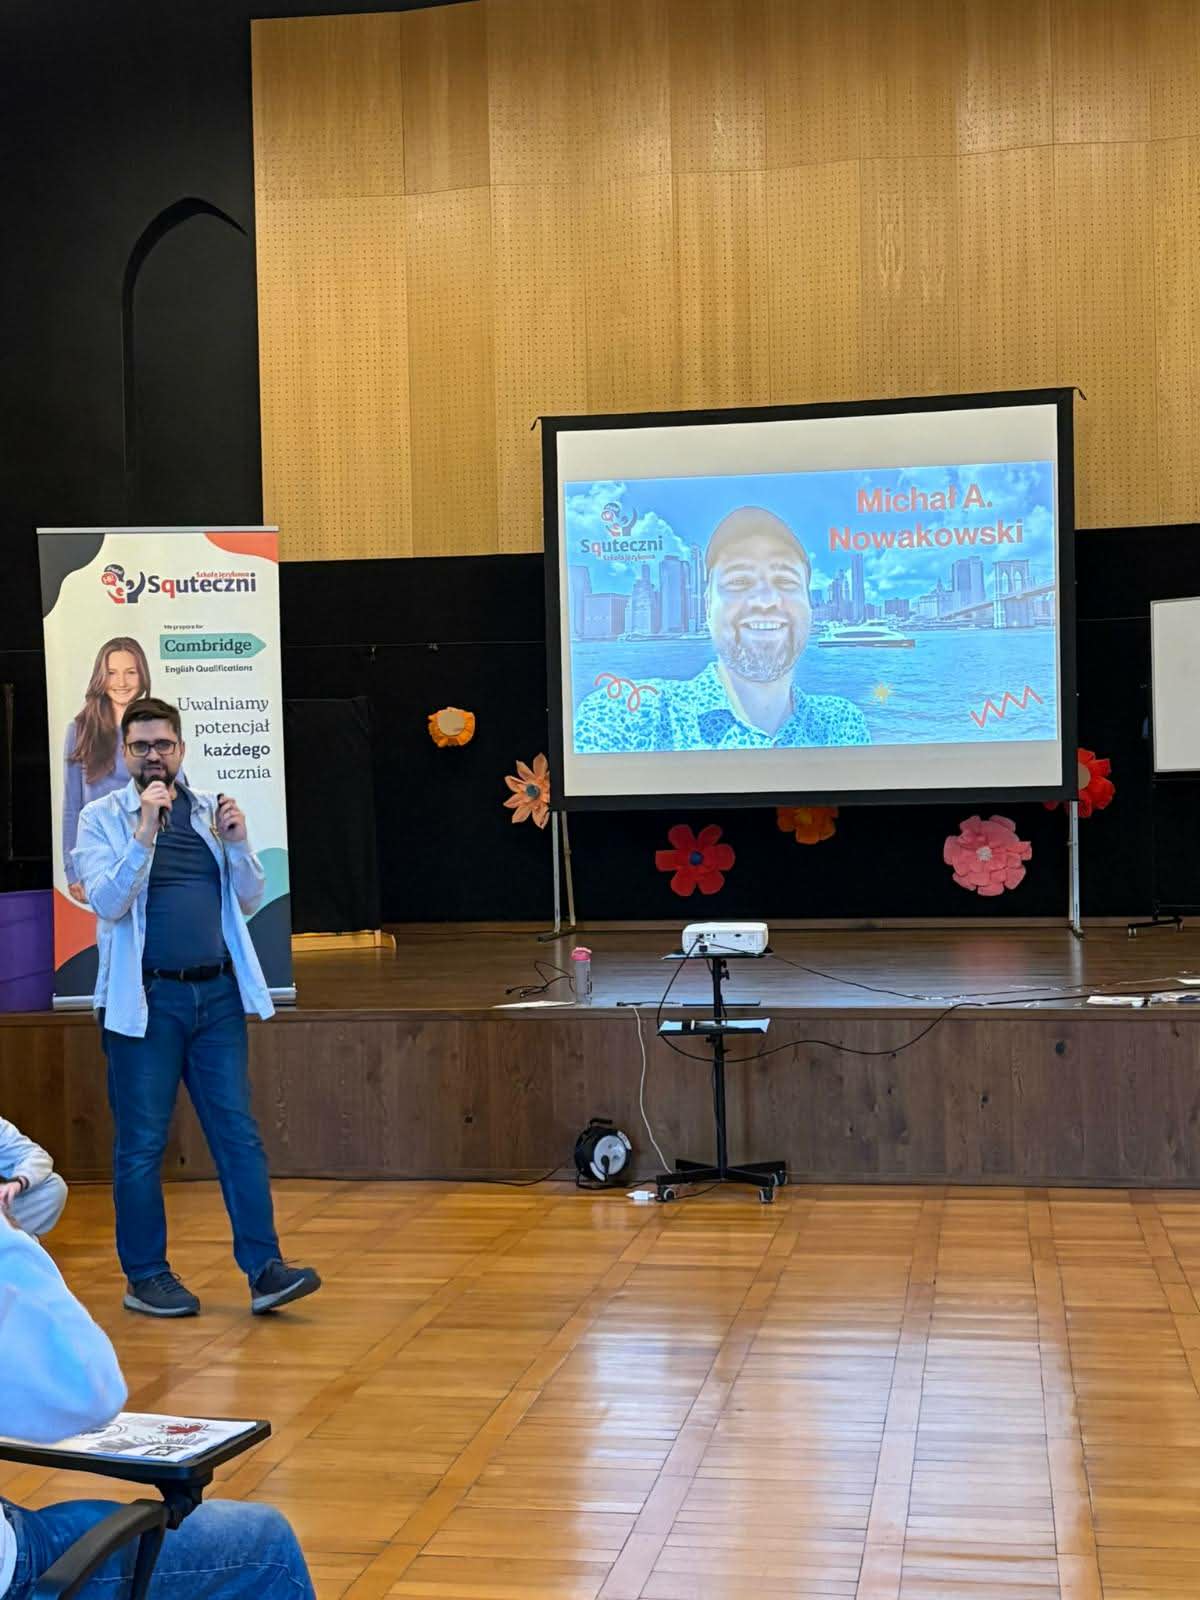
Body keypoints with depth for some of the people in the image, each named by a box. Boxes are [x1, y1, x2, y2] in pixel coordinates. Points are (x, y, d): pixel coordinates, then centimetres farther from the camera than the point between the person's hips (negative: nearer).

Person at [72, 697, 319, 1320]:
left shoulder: (211, 809, 10)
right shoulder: (102, 818, 0)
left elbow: (249, 900, 11)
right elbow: (107, 903, -13)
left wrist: (238, 843, -7)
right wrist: (145, 832, -22)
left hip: (216, 994, 3)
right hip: (145, 1001, -3)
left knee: (239, 1133, 1)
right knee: (142, 1144, 3)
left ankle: (263, 1269, 3)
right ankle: (146, 1276, 15)